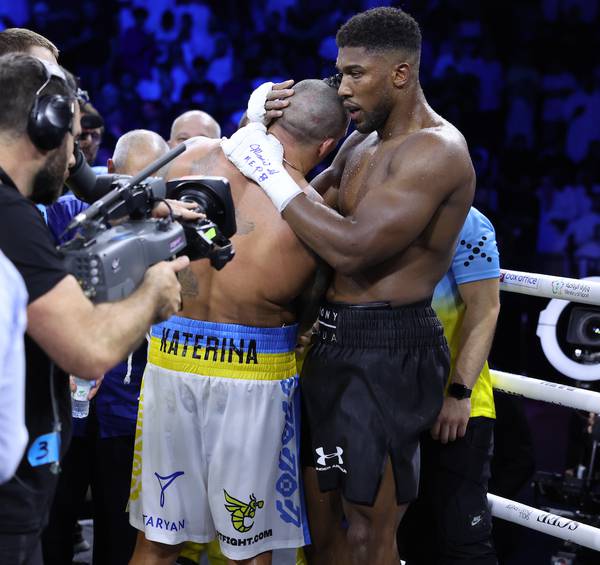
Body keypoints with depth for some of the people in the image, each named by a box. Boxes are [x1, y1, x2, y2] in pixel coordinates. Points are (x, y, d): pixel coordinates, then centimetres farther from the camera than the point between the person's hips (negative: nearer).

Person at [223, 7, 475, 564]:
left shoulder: (436, 150, -16)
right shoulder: (361, 142, 14)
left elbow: (352, 248, -25)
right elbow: (312, 204, 26)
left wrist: (271, 172, -16)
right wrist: (269, 135, 8)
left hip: (388, 349, -9)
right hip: (334, 337, 9)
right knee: (318, 507, 16)